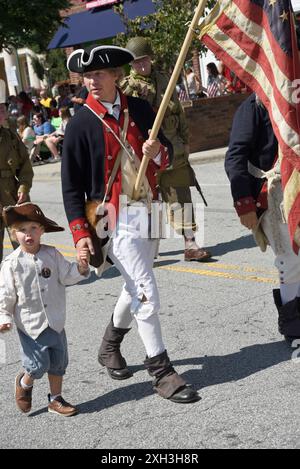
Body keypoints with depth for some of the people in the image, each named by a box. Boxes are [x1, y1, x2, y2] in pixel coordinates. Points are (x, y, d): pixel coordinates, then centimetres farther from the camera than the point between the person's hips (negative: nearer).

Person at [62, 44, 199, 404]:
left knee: (135, 288, 18)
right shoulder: (81, 124, -9)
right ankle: (161, 372, 3)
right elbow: (71, 185, -6)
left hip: (148, 212, 6)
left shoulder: (139, 109, 3)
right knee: (146, 293, -9)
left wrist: (158, 153, -11)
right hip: (115, 220, -6)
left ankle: (109, 347, 41)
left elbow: (167, 154, 13)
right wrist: (80, 233, -12)